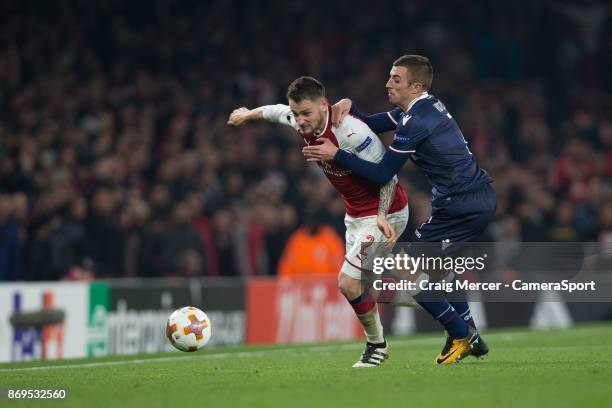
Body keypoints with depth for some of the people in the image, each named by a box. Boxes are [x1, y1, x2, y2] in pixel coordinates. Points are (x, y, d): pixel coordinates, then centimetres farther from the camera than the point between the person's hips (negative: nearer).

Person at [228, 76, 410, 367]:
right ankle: (375, 344, 35)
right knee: (355, 283, 16)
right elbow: (279, 111, 18)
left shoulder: (351, 132, -31)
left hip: (384, 215, -9)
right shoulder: (301, 121, -7)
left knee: (348, 283, -14)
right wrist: (249, 114, 35)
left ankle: (376, 344, 5)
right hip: (355, 214, 9)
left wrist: (383, 215, -36)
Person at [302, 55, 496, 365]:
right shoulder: (425, 106, 12)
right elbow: (369, 126, 19)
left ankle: (460, 335, 5)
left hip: (461, 208, -10)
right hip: (482, 197, 10)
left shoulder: (415, 122, -18)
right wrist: (349, 105, 1)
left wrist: (336, 154, -14)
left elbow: (382, 173, -17)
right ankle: (470, 338, 28)